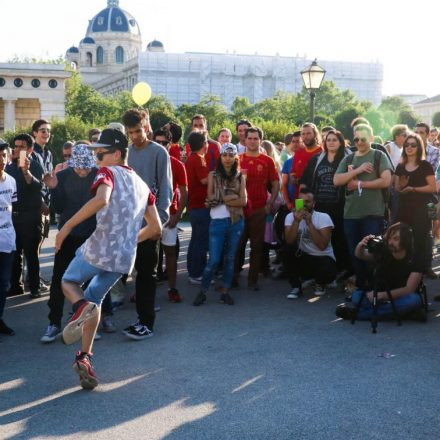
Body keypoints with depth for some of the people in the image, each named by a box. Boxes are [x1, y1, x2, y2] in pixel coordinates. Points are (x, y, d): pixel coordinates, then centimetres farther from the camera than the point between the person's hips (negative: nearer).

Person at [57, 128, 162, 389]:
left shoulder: (108, 172, -2)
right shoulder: (142, 185, 19)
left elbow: (101, 199, -25)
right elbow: (155, 228, 18)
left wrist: (67, 226, -22)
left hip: (99, 249, -6)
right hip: (125, 258, 6)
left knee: (69, 281, 21)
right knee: (95, 299, 24)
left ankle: (82, 307, -13)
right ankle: (85, 358, 14)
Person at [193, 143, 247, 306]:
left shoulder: (240, 176, 7)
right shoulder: (213, 175, 4)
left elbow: (243, 201, -3)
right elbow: (211, 198, -3)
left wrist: (222, 199, -11)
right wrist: (233, 197, -9)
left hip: (236, 222, 2)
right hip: (218, 222, -2)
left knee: (230, 258, 9)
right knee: (214, 260, -5)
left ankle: (225, 292, 18)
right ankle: (202, 291, 9)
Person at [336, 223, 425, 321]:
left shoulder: (413, 261, -16)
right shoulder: (384, 253, -7)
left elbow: (409, 290, -22)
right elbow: (360, 256, 3)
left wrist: (382, 295, -31)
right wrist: (360, 246, -21)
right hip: (380, 297, 2)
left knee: (414, 299, -36)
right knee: (357, 296, -21)